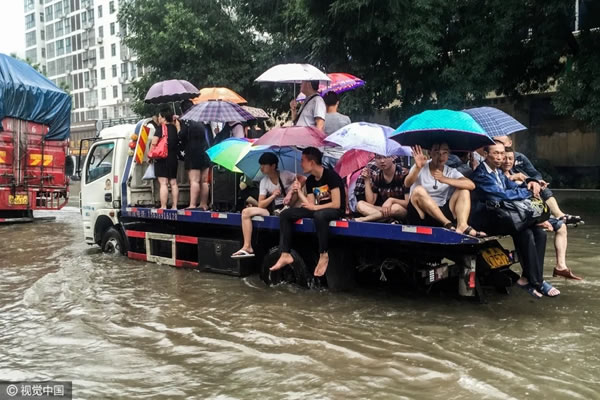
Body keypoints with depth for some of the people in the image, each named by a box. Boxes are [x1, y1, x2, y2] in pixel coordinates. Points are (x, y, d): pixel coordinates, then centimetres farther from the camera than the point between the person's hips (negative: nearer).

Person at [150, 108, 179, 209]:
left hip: (162, 158, -7)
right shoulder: (174, 128, 10)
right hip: (173, 158, 7)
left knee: (163, 183, -7)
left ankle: (163, 207, -9)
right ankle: (174, 206, 11)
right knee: (173, 183, 10)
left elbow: (154, 142, -15)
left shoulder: (161, 127, -8)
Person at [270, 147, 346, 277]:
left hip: (335, 211, -8)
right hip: (318, 210, 8)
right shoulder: (310, 180, 7)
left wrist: (315, 207, -18)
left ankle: (323, 255, -26)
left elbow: (336, 204, -21)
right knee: (285, 214, -6)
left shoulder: (331, 175, -16)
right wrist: (298, 191, -4)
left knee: (319, 215, -44)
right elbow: (311, 205, 3)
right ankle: (285, 255, -9)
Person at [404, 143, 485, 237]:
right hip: (421, 215, -3)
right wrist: (417, 168, -39)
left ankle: (462, 226, -31)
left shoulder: (451, 172, 7)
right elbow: (407, 184, -20)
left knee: (464, 190, -8)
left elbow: (471, 185, -11)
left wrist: (445, 179, -23)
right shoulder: (421, 168, 0)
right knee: (418, 190, -29)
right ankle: (448, 224, -31)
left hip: (442, 213, 3)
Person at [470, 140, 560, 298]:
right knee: (525, 233, -27)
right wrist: (529, 191, -11)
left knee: (539, 232, -12)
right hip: (489, 221, -9)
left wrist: (531, 183, -4)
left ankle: (527, 278, -7)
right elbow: (502, 195, -20)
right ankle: (537, 282, -14)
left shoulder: (499, 173, 19)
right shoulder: (480, 174, -11)